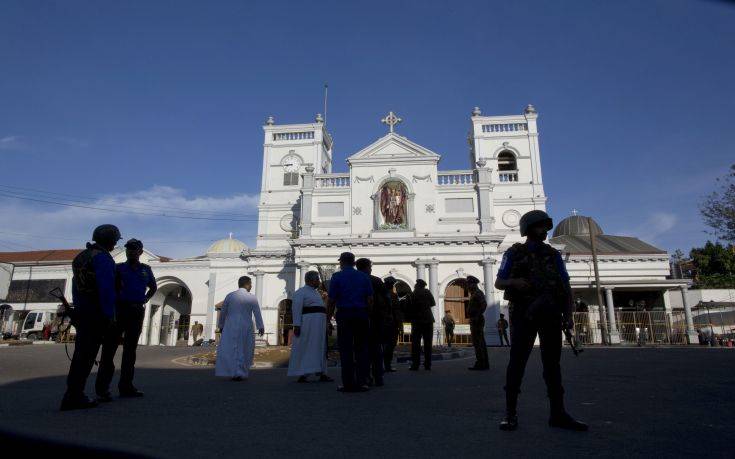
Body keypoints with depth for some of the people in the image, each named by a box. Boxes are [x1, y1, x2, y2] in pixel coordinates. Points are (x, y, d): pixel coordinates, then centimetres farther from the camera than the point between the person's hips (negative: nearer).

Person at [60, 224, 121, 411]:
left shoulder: (81, 256, 17)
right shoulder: (102, 258, -13)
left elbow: (76, 286, 19)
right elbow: (106, 288, -21)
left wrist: (77, 309, 21)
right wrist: (110, 315, -17)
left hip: (81, 311, 9)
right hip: (97, 314, -9)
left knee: (81, 353, 13)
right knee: (86, 355, -6)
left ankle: (73, 395, 18)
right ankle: (73, 397, -4)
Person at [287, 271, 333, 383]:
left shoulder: (315, 292, 21)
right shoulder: (300, 292, -5)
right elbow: (296, 309, -13)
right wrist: (296, 325, -20)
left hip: (319, 325, 9)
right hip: (307, 324, -9)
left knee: (320, 349, 8)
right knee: (304, 349, -5)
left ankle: (322, 374, 12)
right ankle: (301, 375, -1)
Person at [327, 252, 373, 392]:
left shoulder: (337, 276, 0)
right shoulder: (364, 277, 8)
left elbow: (332, 300, -5)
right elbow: (370, 299, 3)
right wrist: (368, 315, 10)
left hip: (344, 315, -2)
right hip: (362, 315, 3)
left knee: (345, 349, 3)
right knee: (362, 348, 8)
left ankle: (348, 383, 4)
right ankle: (362, 382, 7)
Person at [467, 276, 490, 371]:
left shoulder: (478, 293, -12)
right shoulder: (475, 293, 19)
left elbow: (484, 304, -24)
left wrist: (477, 317, -23)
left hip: (476, 321, -10)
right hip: (477, 321, 10)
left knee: (477, 343, -10)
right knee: (481, 343, 10)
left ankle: (480, 364, -10)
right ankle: (484, 364, 13)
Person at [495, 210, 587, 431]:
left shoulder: (553, 254, 14)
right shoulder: (514, 253, 6)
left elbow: (566, 286, 11)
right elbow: (498, 283, 5)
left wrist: (568, 315, 0)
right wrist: (514, 282, -17)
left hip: (551, 314, 4)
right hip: (524, 313, -3)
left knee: (552, 362, 6)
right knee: (517, 361, -5)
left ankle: (558, 413, 12)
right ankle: (510, 413, 0)